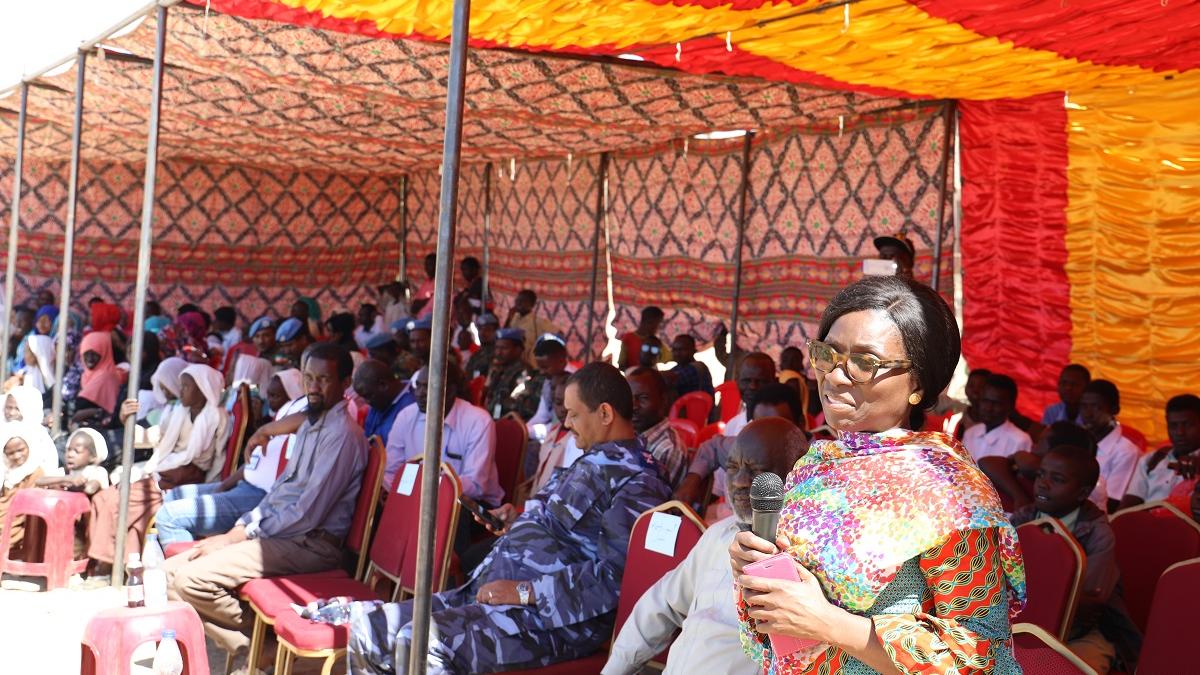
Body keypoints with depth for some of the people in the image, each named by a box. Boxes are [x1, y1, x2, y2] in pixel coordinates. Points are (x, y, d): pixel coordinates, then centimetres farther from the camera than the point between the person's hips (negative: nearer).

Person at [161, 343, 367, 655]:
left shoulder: (344, 434, -14)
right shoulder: (310, 424, 17)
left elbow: (307, 514, -18)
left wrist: (242, 535, -11)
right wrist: (240, 527, 6)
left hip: (310, 544, -10)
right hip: (278, 532, 10)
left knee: (191, 579, -21)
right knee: (171, 571, 2)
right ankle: (241, 642, 4)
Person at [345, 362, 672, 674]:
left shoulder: (636, 483, -12)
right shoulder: (594, 461, 19)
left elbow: (616, 575, -22)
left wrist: (525, 591, -20)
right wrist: (521, 519, 17)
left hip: (556, 618, -10)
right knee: (367, 627, -1)